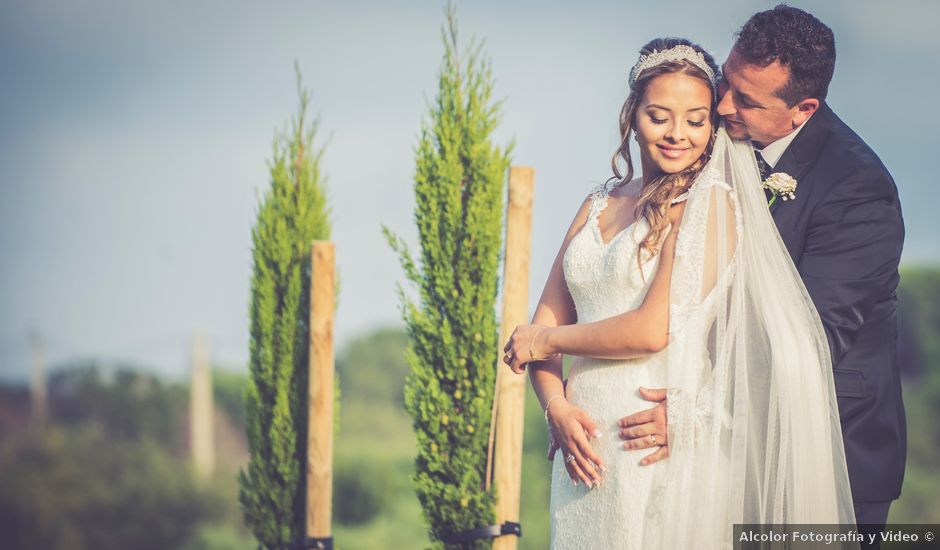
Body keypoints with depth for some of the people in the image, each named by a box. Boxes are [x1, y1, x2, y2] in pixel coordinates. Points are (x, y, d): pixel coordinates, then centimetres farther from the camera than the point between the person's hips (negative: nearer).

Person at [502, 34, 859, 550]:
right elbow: (547, 317, 12)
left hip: (661, 449, -6)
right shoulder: (600, 204, 13)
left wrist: (545, 340, -1)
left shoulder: (712, 204, -7)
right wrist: (556, 405, -6)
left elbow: (655, 329, -15)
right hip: (586, 442, 6)